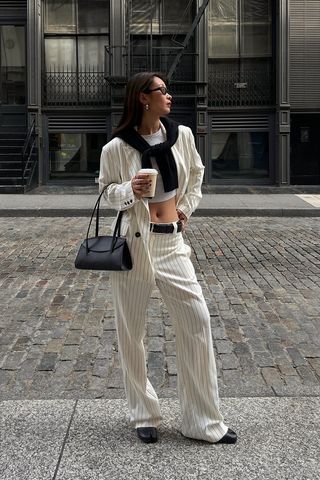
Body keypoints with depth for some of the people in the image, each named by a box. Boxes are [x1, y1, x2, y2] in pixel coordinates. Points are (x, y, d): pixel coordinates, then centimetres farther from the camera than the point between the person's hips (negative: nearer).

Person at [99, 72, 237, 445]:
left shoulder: (181, 135, 3)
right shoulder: (116, 148, -8)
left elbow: (196, 172, 21)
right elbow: (106, 191, 4)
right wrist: (128, 190, -16)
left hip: (172, 242, 3)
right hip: (133, 242, -3)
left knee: (197, 322, -1)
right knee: (130, 331, 5)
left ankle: (203, 421, 11)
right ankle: (143, 415, 23)